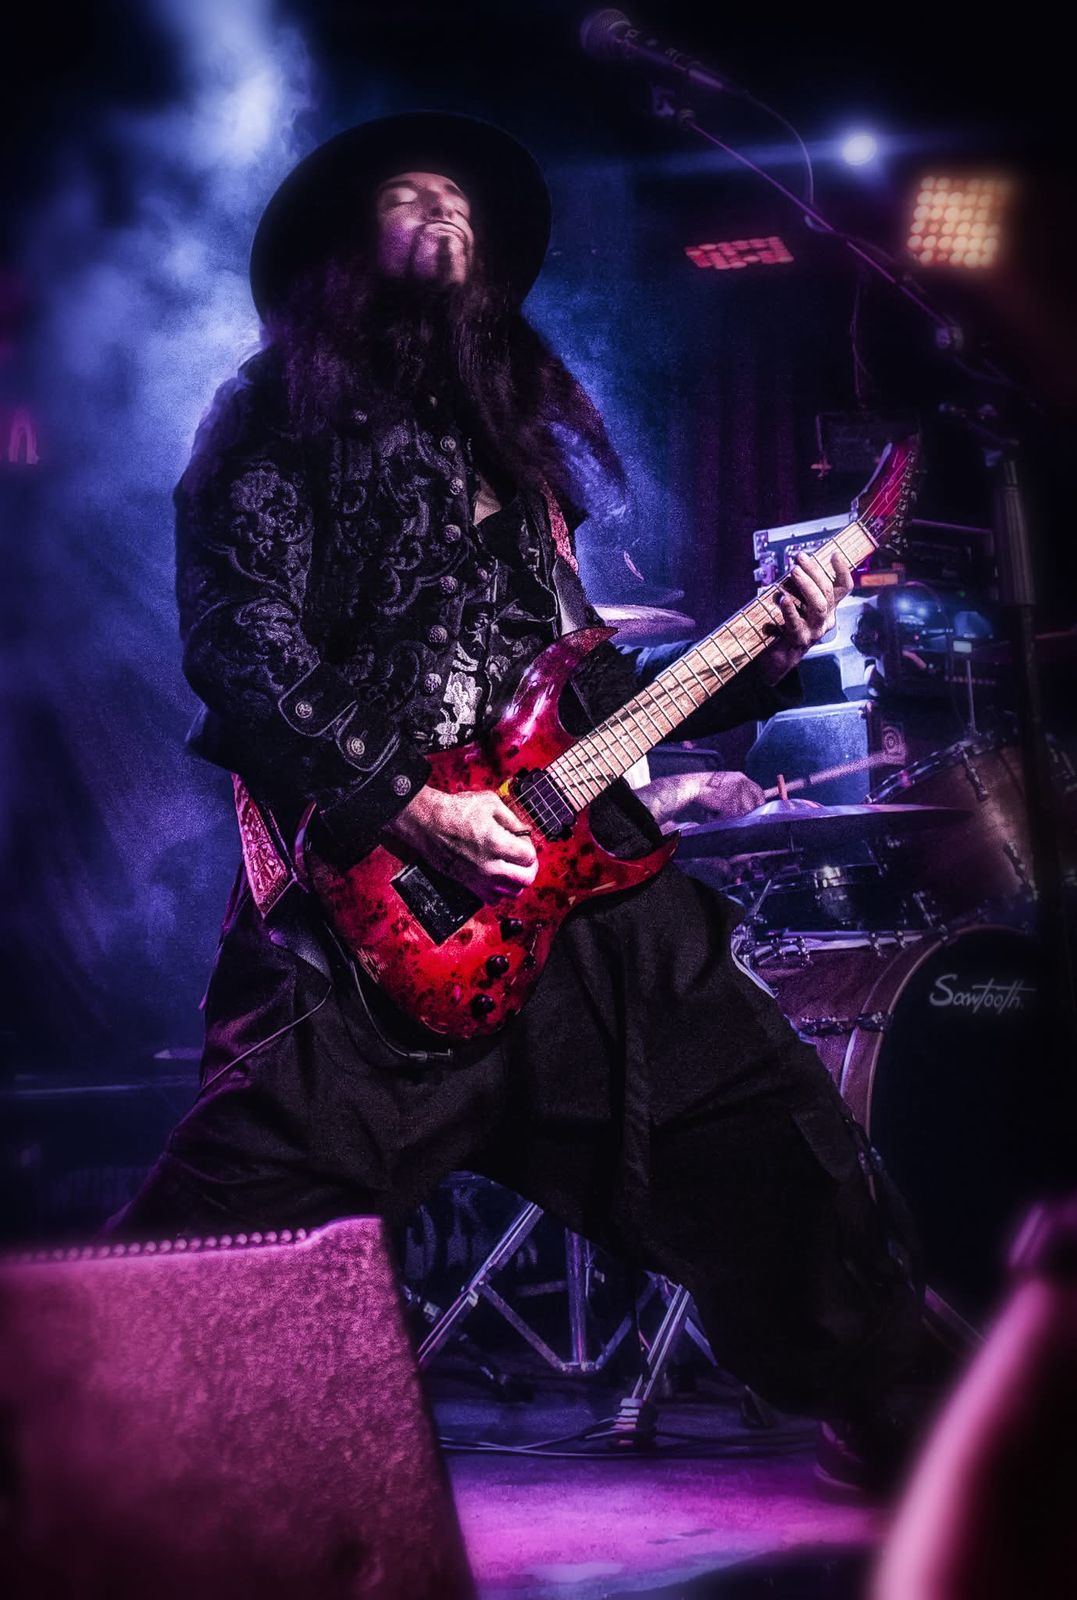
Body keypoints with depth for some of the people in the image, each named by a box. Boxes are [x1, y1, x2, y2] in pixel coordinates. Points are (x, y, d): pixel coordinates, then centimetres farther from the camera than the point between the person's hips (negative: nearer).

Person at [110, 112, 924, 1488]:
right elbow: (240, 659, -9)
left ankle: (902, 1438, 24)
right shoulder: (280, 421, 3)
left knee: (781, 1140, 8)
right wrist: (408, 812, -17)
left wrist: (760, 662, 9)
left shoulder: (510, 434, 23)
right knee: (222, 1227, -13)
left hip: (574, 883, 6)